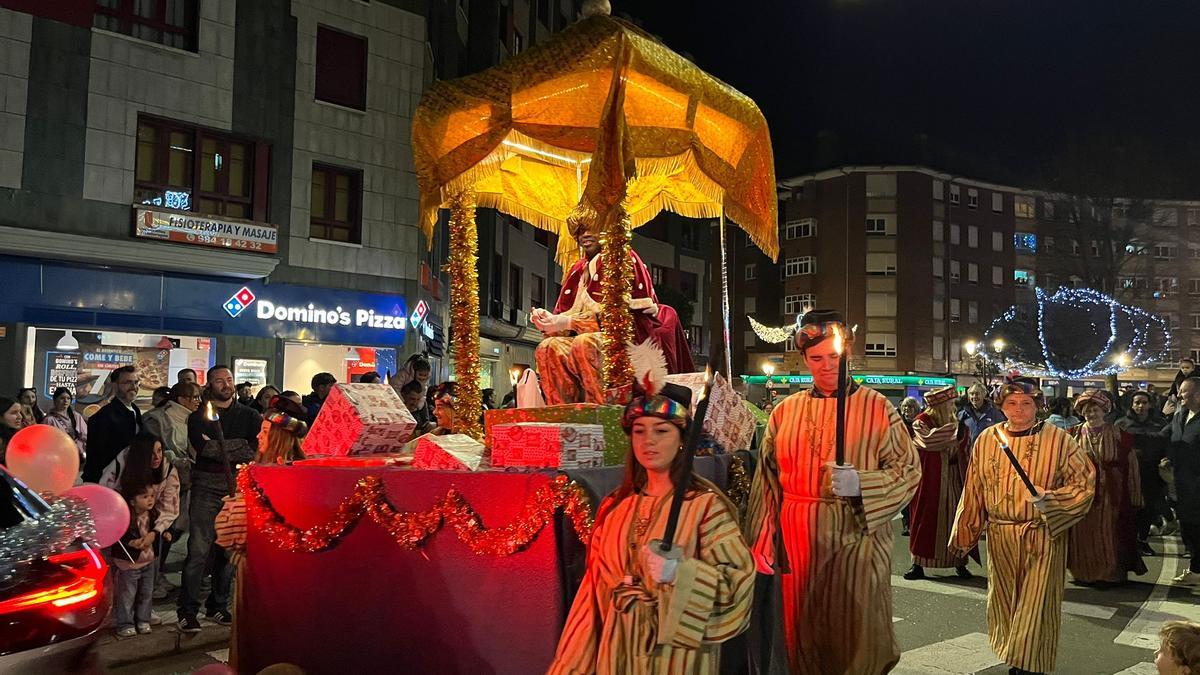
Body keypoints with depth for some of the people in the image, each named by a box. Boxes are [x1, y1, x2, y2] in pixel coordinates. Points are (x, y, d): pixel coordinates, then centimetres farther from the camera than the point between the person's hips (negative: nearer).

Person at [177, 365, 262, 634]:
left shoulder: (249, 416, 11)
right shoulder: (198, 416, 8)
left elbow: (259, 448, -6)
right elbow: (203, 447, -12)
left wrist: (218, 448, -11)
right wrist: (240, 447, -12)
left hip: (239, 487, 2)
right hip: (206, 487, -2)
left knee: (229, 550, 8)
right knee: (199, 549, -8)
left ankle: (218, 606, 19)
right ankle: (188, 610, 1)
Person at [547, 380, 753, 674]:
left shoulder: (705, 504, -12)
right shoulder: (618, 504, 3)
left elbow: (739, 580, -16)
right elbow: (598, 584, 7)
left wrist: (679, 573, -29)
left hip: (673, 650, -4)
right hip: (617, 647, 4)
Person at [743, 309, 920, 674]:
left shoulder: (876, 407, -2)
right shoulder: (786, 411, 5)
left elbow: (908, 470, -5)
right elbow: (768, 480, 7)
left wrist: (859, 484, -21)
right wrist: (762, 543, 6)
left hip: (857, 535, -2)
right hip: (799, 538, 2)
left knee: (858, 638, 5)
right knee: (805, 634, 11)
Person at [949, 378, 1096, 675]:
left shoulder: (1058, 439, -7)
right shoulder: (987, 440, 1)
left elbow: (1085, 482, -5)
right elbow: (974, 491, 7)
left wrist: (1047, 496, -20)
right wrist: (964, 534, 11)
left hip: (1043, 536, -3)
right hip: (1001, 536, 3)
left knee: (1036, 605, -1)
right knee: (1005, 602, 13)